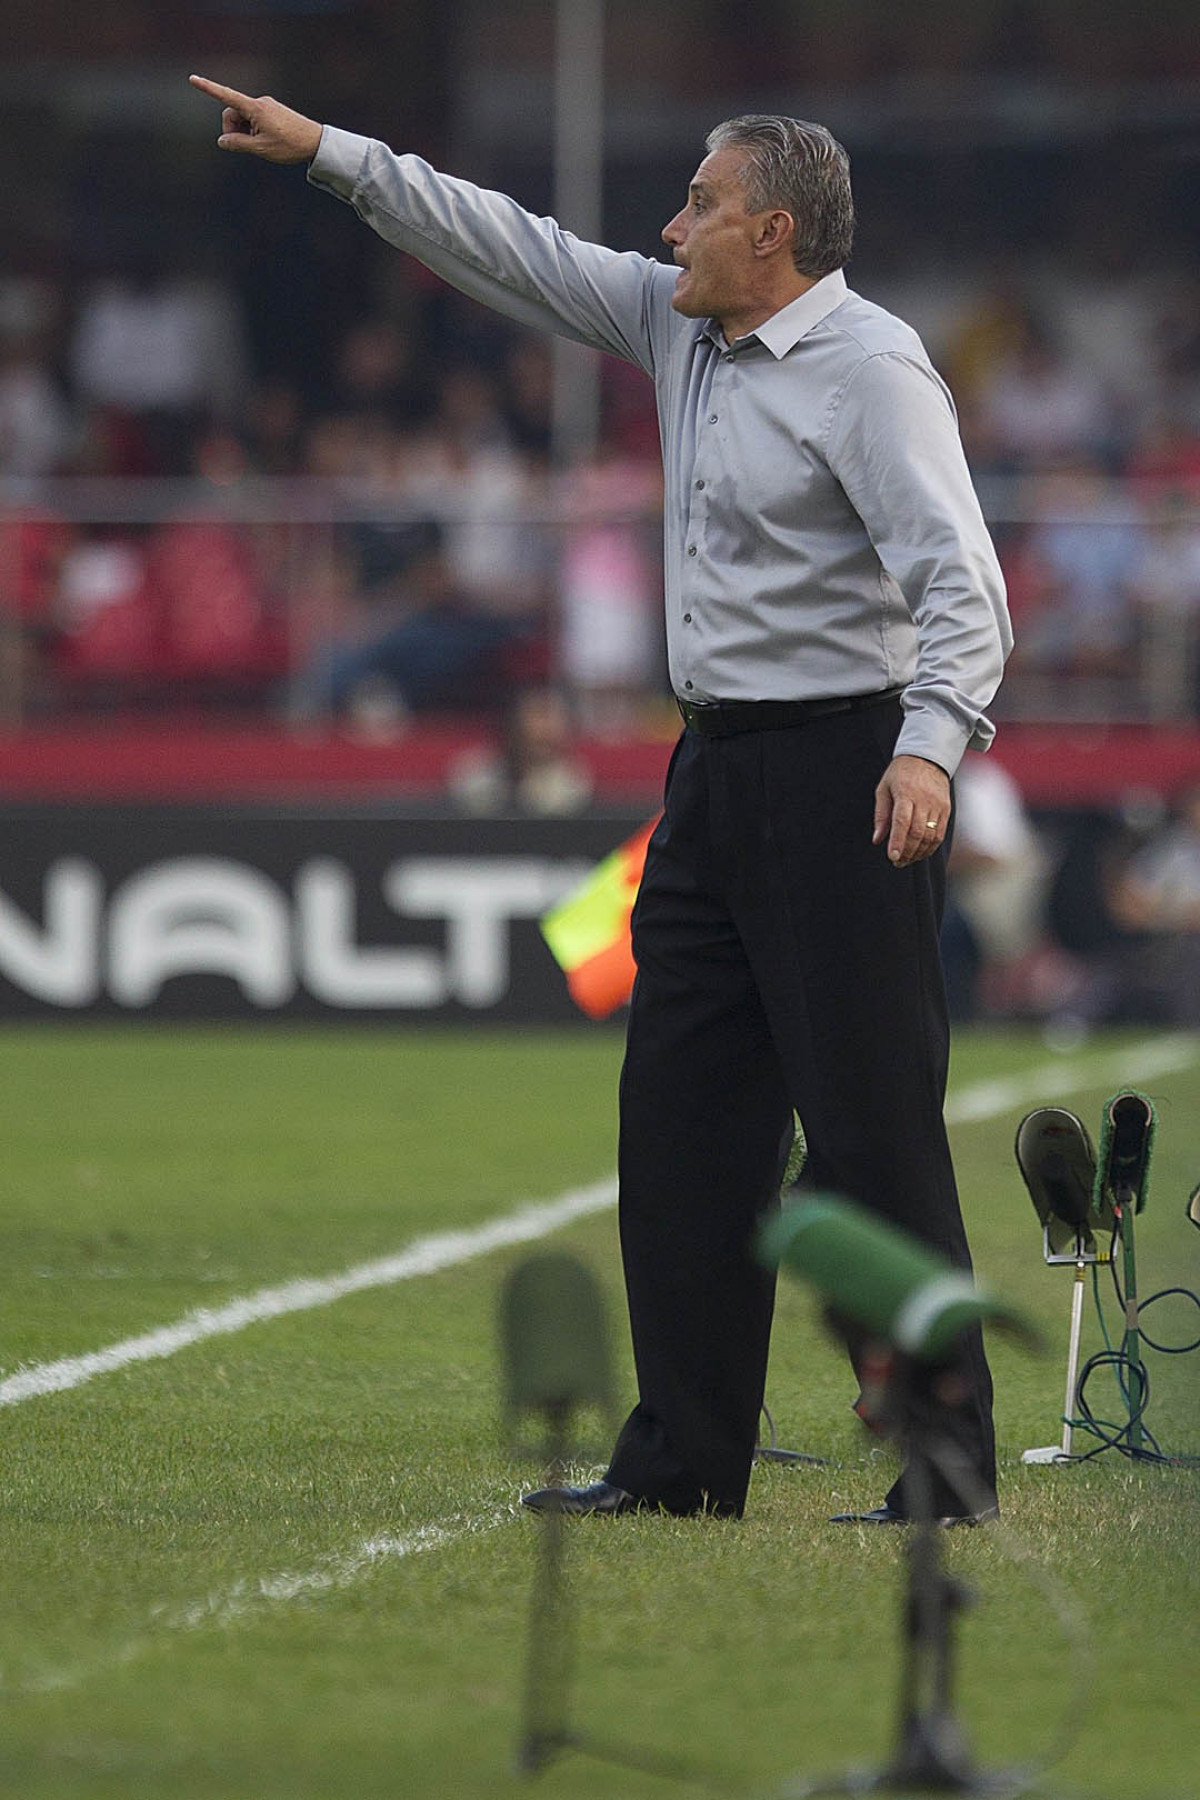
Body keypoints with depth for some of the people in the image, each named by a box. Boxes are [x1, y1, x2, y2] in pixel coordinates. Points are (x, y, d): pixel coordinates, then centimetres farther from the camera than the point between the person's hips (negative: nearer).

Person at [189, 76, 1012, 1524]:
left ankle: (948, 1470, -6)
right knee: (680, 1119, 10)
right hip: (716, 764, 9)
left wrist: (930, 743, -35)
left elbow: (958, 575, -21)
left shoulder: (868, 365, -13)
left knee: (875, 1132, -9)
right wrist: (327, 153, 14)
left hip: (841, 770, -9)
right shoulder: (676, 326, 12)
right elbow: (512, 251, 17)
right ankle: (682, 1460, 16)